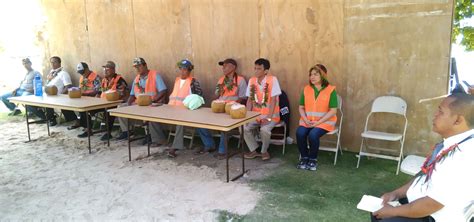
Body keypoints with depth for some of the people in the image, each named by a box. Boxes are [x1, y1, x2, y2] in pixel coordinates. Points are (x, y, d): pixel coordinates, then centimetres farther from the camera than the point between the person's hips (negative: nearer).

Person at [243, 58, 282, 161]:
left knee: (264, 129, -31)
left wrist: (268, 118, -21)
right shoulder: (251, 80, 2)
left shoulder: (272, 80, -13)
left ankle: (264, 151, -2)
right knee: (244, 127, -18)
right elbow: (250, 100, 6)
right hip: (255, 114, 5)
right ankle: (254, 150, 3)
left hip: (271, 115, -5)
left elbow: (273, 100, -15)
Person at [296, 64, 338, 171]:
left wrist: (318, 122, -17)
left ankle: (313, 159, -5)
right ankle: (304, 157, -2)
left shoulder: (331, 90, -6)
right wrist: (305, 120, -11)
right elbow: (301, 107, 8)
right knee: (300, 133, -26)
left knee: (313, 135, -31)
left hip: (324, 121, -3)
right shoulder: (306, 89, 7)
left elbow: (333, 111, -9)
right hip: (307, 121, 4)